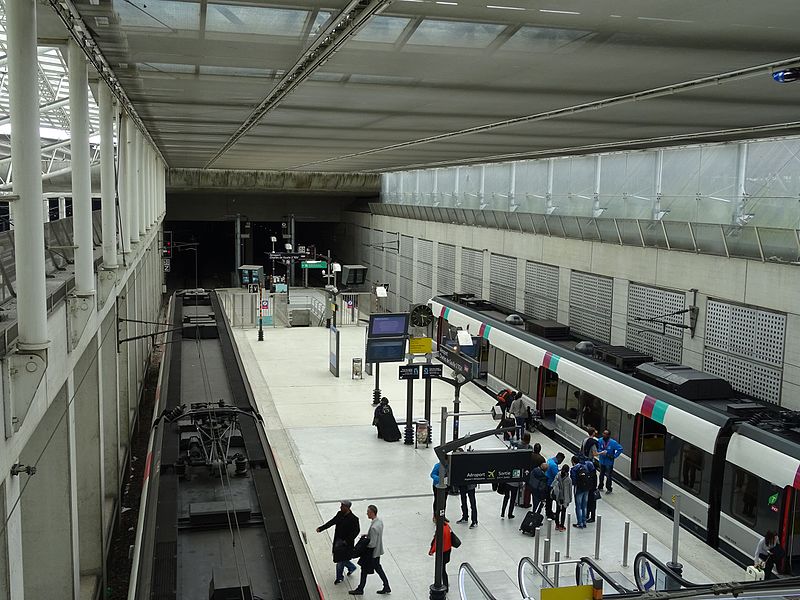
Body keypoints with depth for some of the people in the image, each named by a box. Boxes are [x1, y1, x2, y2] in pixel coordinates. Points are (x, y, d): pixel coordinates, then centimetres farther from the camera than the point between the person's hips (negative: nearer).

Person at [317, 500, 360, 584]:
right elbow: (331, 522, 2)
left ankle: (339, 577, 21)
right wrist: (321, 528, -6)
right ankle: (351, 567, 41)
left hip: (346, 542, -7)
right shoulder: (339, 514, -1)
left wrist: (347, 541, -22)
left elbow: (356, 531, -19)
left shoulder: (353, 519, -21)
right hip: (338, 540, 7)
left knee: (340, 559, 1)